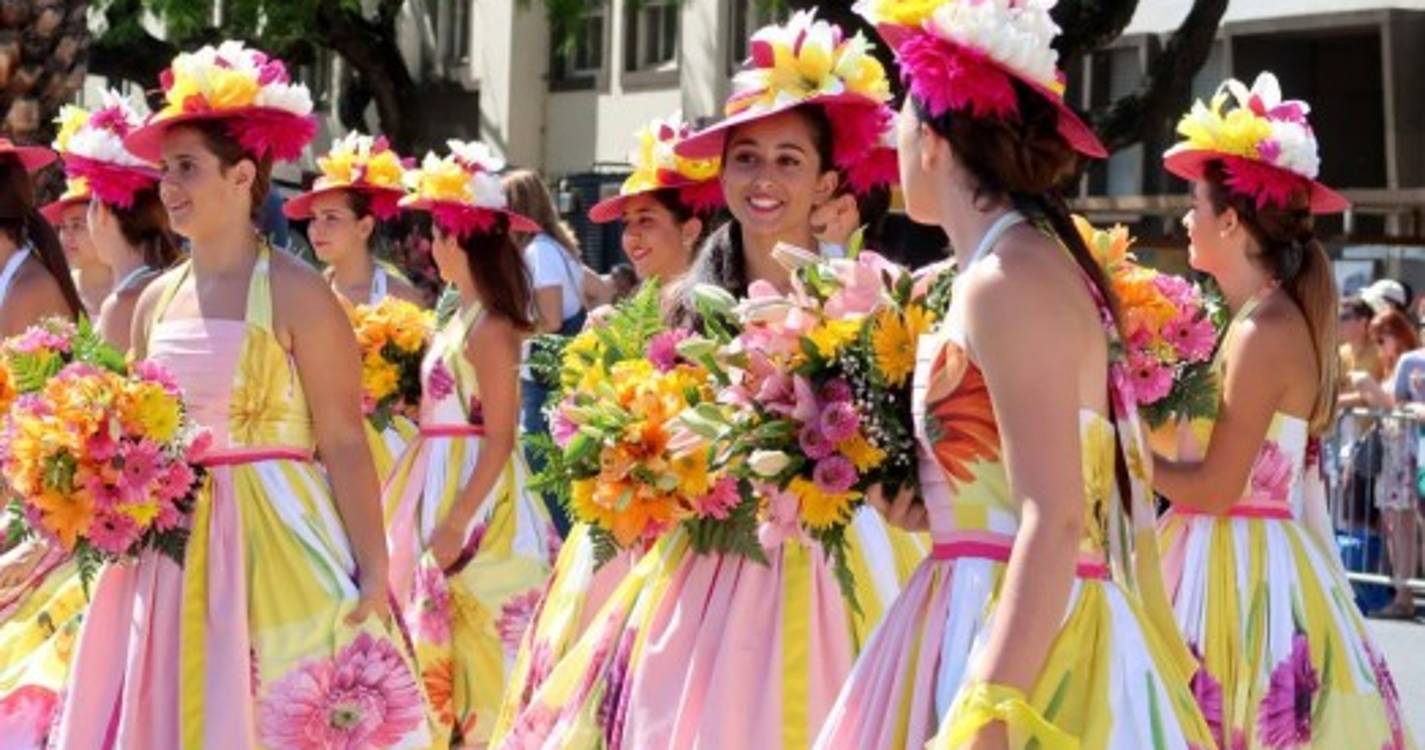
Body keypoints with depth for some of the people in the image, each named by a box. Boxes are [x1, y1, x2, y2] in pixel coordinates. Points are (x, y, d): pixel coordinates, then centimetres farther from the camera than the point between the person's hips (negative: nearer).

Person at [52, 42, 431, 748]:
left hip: (275, 545, -6)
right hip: (173, 551, 6)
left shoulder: (294, 293, -8)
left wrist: (373, 571, -16)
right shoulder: (156, 300, 10)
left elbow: (344, 442, -11)